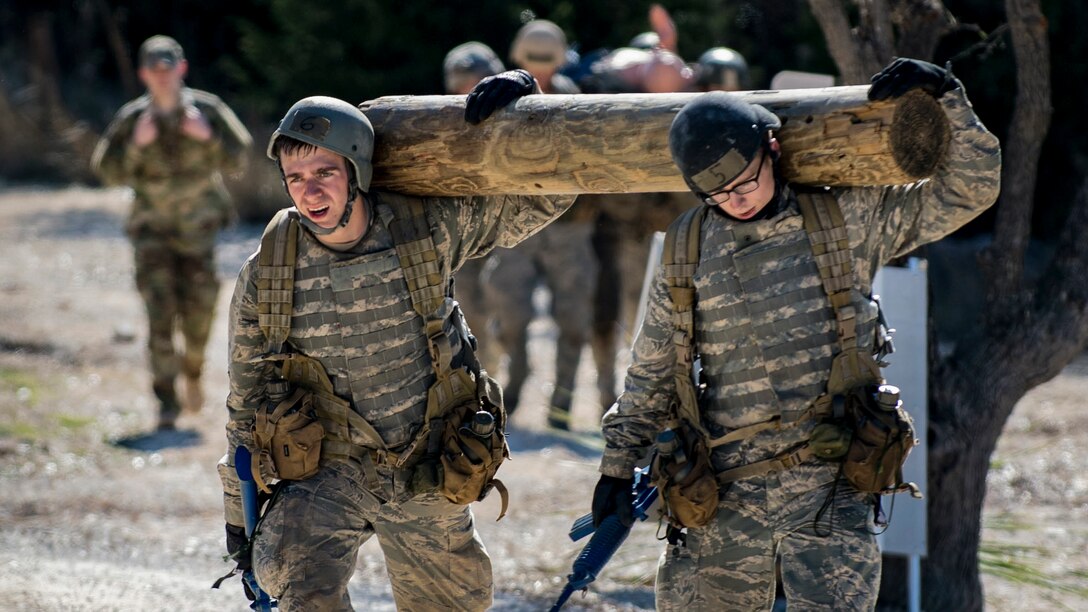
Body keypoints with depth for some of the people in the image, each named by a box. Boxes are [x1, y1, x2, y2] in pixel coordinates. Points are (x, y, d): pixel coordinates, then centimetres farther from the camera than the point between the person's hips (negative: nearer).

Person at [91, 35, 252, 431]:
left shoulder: (206, 110, -9)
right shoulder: (132, 119, -10)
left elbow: (236, 161, -9)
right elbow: (109, 172, -10)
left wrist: (209, 137, -27)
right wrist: (135, 144, -27)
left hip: (198, 228, 1)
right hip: (153, 230, -1)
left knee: (198, 309, 4)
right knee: (160, 310, -11)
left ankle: (192, 372, 35)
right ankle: (167, 401, -11)